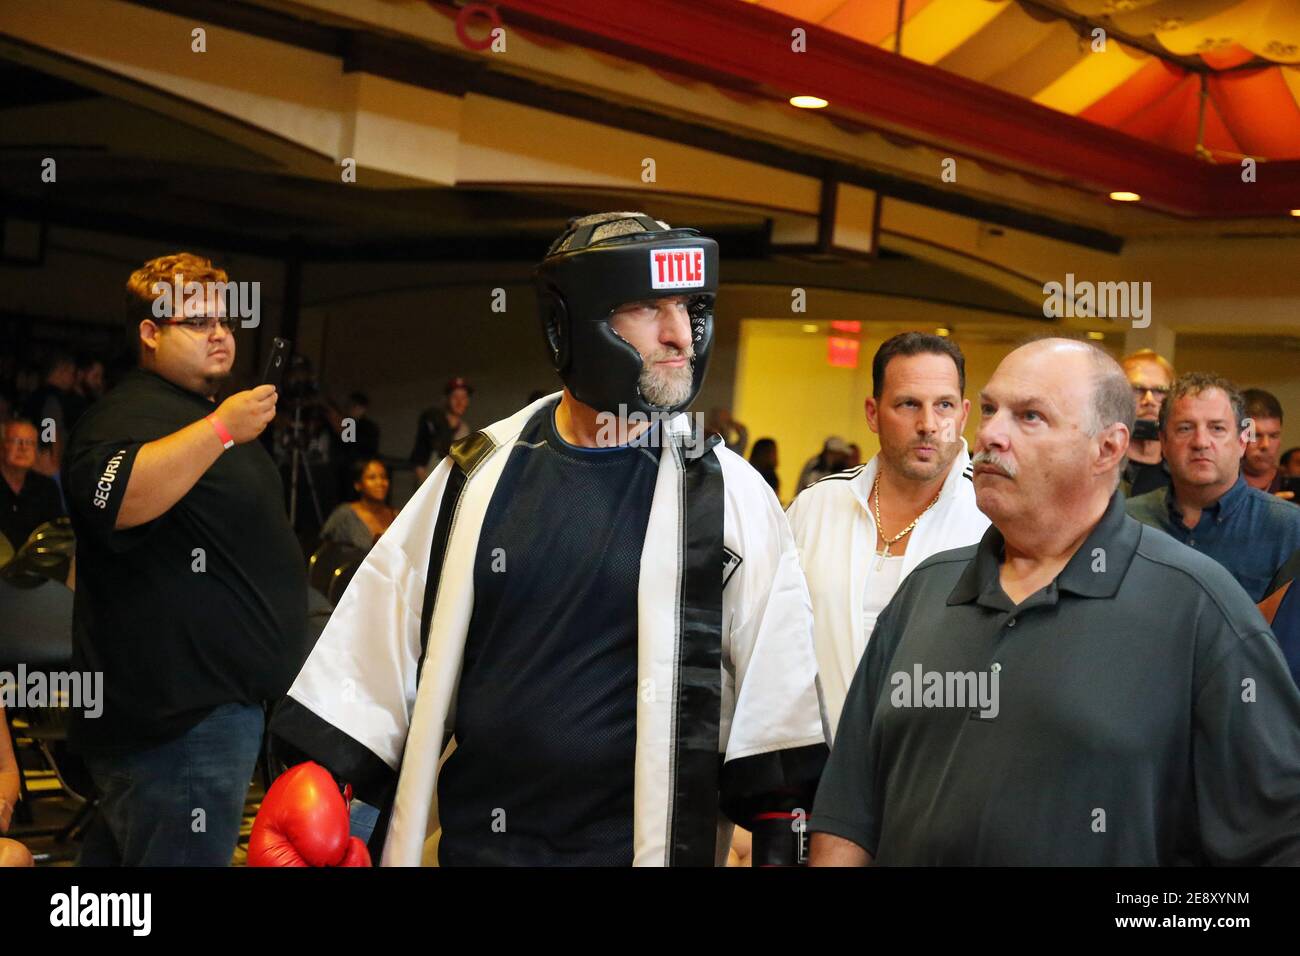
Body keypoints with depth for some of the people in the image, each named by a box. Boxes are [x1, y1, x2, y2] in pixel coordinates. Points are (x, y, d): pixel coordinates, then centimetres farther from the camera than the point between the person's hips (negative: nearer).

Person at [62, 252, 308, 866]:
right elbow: (113, 500, -37)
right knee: (183, 857, -10)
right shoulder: (133, 415, -15)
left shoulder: (200, 413, 21)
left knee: (118, 850, 16)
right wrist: (221, 429, -35)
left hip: (205, 697, 11)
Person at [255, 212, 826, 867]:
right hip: (476, 837, 2)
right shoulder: (481, 474, 3)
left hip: (645, 839, -2)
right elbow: (378, 649, 7)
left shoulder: (732, 494, -3)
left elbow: (776, 688, -1)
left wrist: (777, 842, -4)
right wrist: (315, 790, 4)